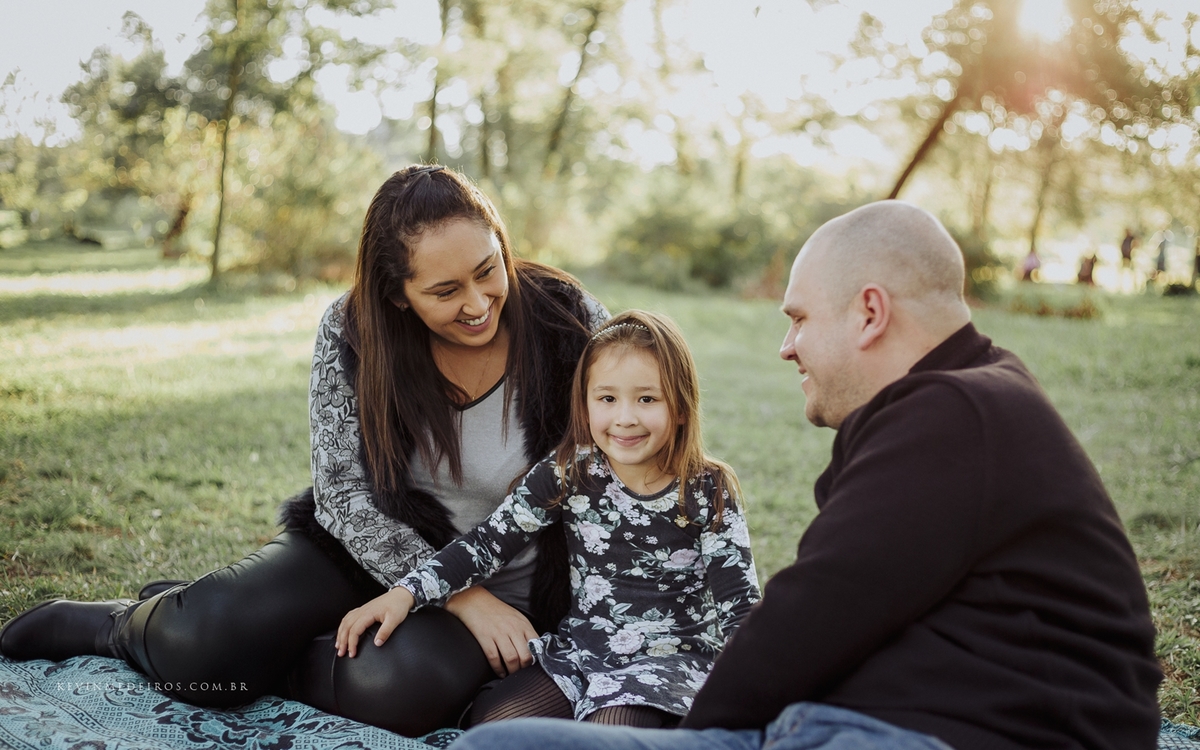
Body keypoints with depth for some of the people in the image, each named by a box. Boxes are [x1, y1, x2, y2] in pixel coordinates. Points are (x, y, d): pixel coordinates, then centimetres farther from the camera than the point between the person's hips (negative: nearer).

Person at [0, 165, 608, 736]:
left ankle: (249, 656, -5)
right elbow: (345, 491, -12)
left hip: (507, 584, -1)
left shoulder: (570, 323, -17)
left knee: (407, 685, -34)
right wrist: (460, 594, -21)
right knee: (203, 632, -23)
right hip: (365, 548, 1)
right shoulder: (352, 331, -13)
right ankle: (127, 625, 14)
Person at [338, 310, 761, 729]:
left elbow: (738, 606, -10)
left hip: (667, 660, -3)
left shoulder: (708, 493, -11)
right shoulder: (568, 475, -6)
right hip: (578, 651, 4)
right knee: (489, 724, -13)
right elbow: (491, 542, -5)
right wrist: (405, 593, -16)